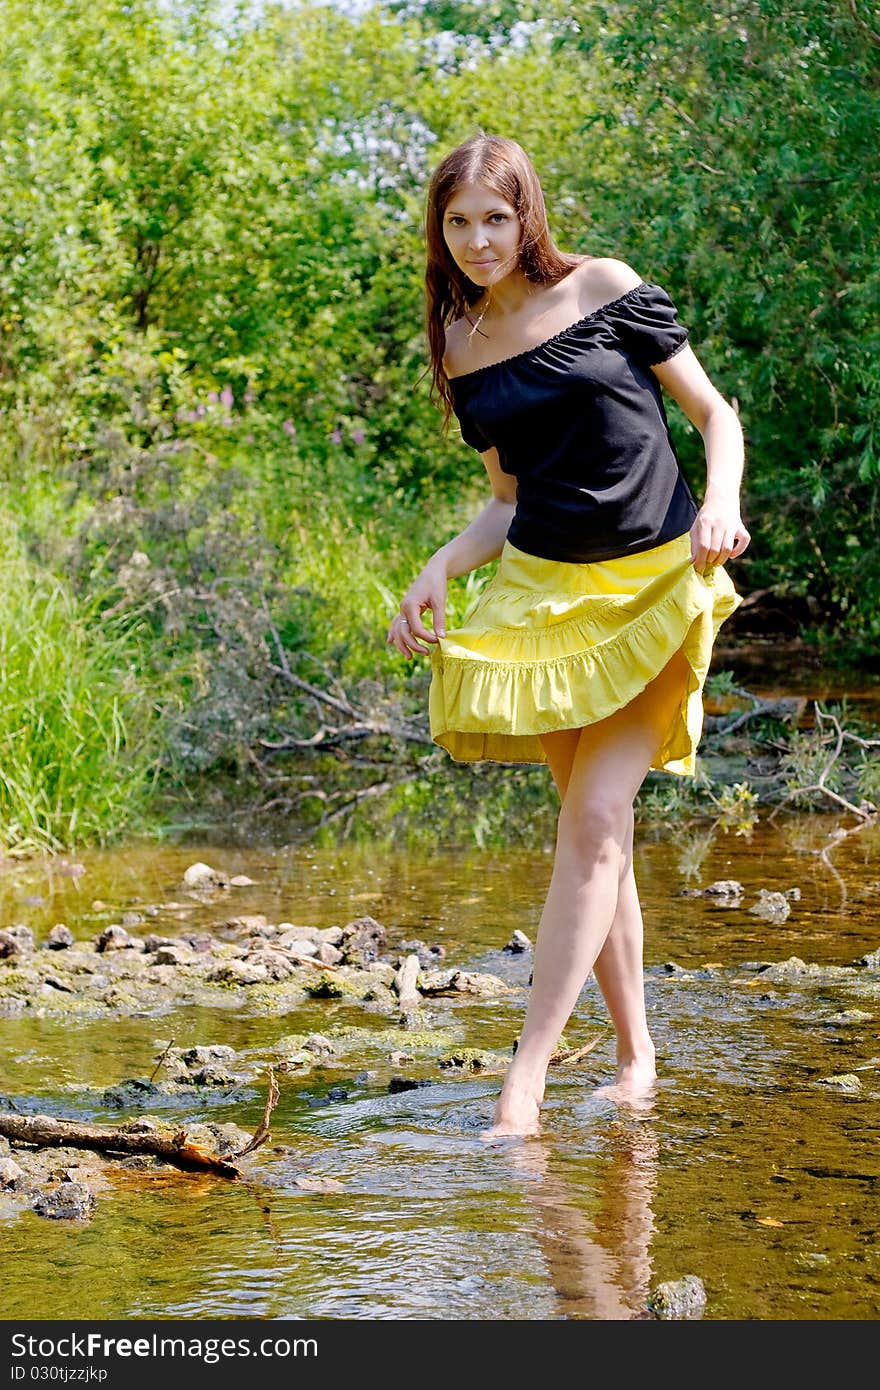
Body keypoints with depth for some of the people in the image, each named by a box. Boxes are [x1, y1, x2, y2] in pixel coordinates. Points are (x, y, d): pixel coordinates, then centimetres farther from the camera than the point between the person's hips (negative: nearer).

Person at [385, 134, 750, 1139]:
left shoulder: (605, 291, -2)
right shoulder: (462, 353, 10)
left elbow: (715, 414, 2)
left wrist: (720, 503, -17)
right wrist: (436, 573, 1)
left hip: (655, 584, -4)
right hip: (542, 593, 4)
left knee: (594, 822, -12)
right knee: (594, 825, 6)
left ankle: (523, 1086, -15)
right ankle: (634, 1049, 21)